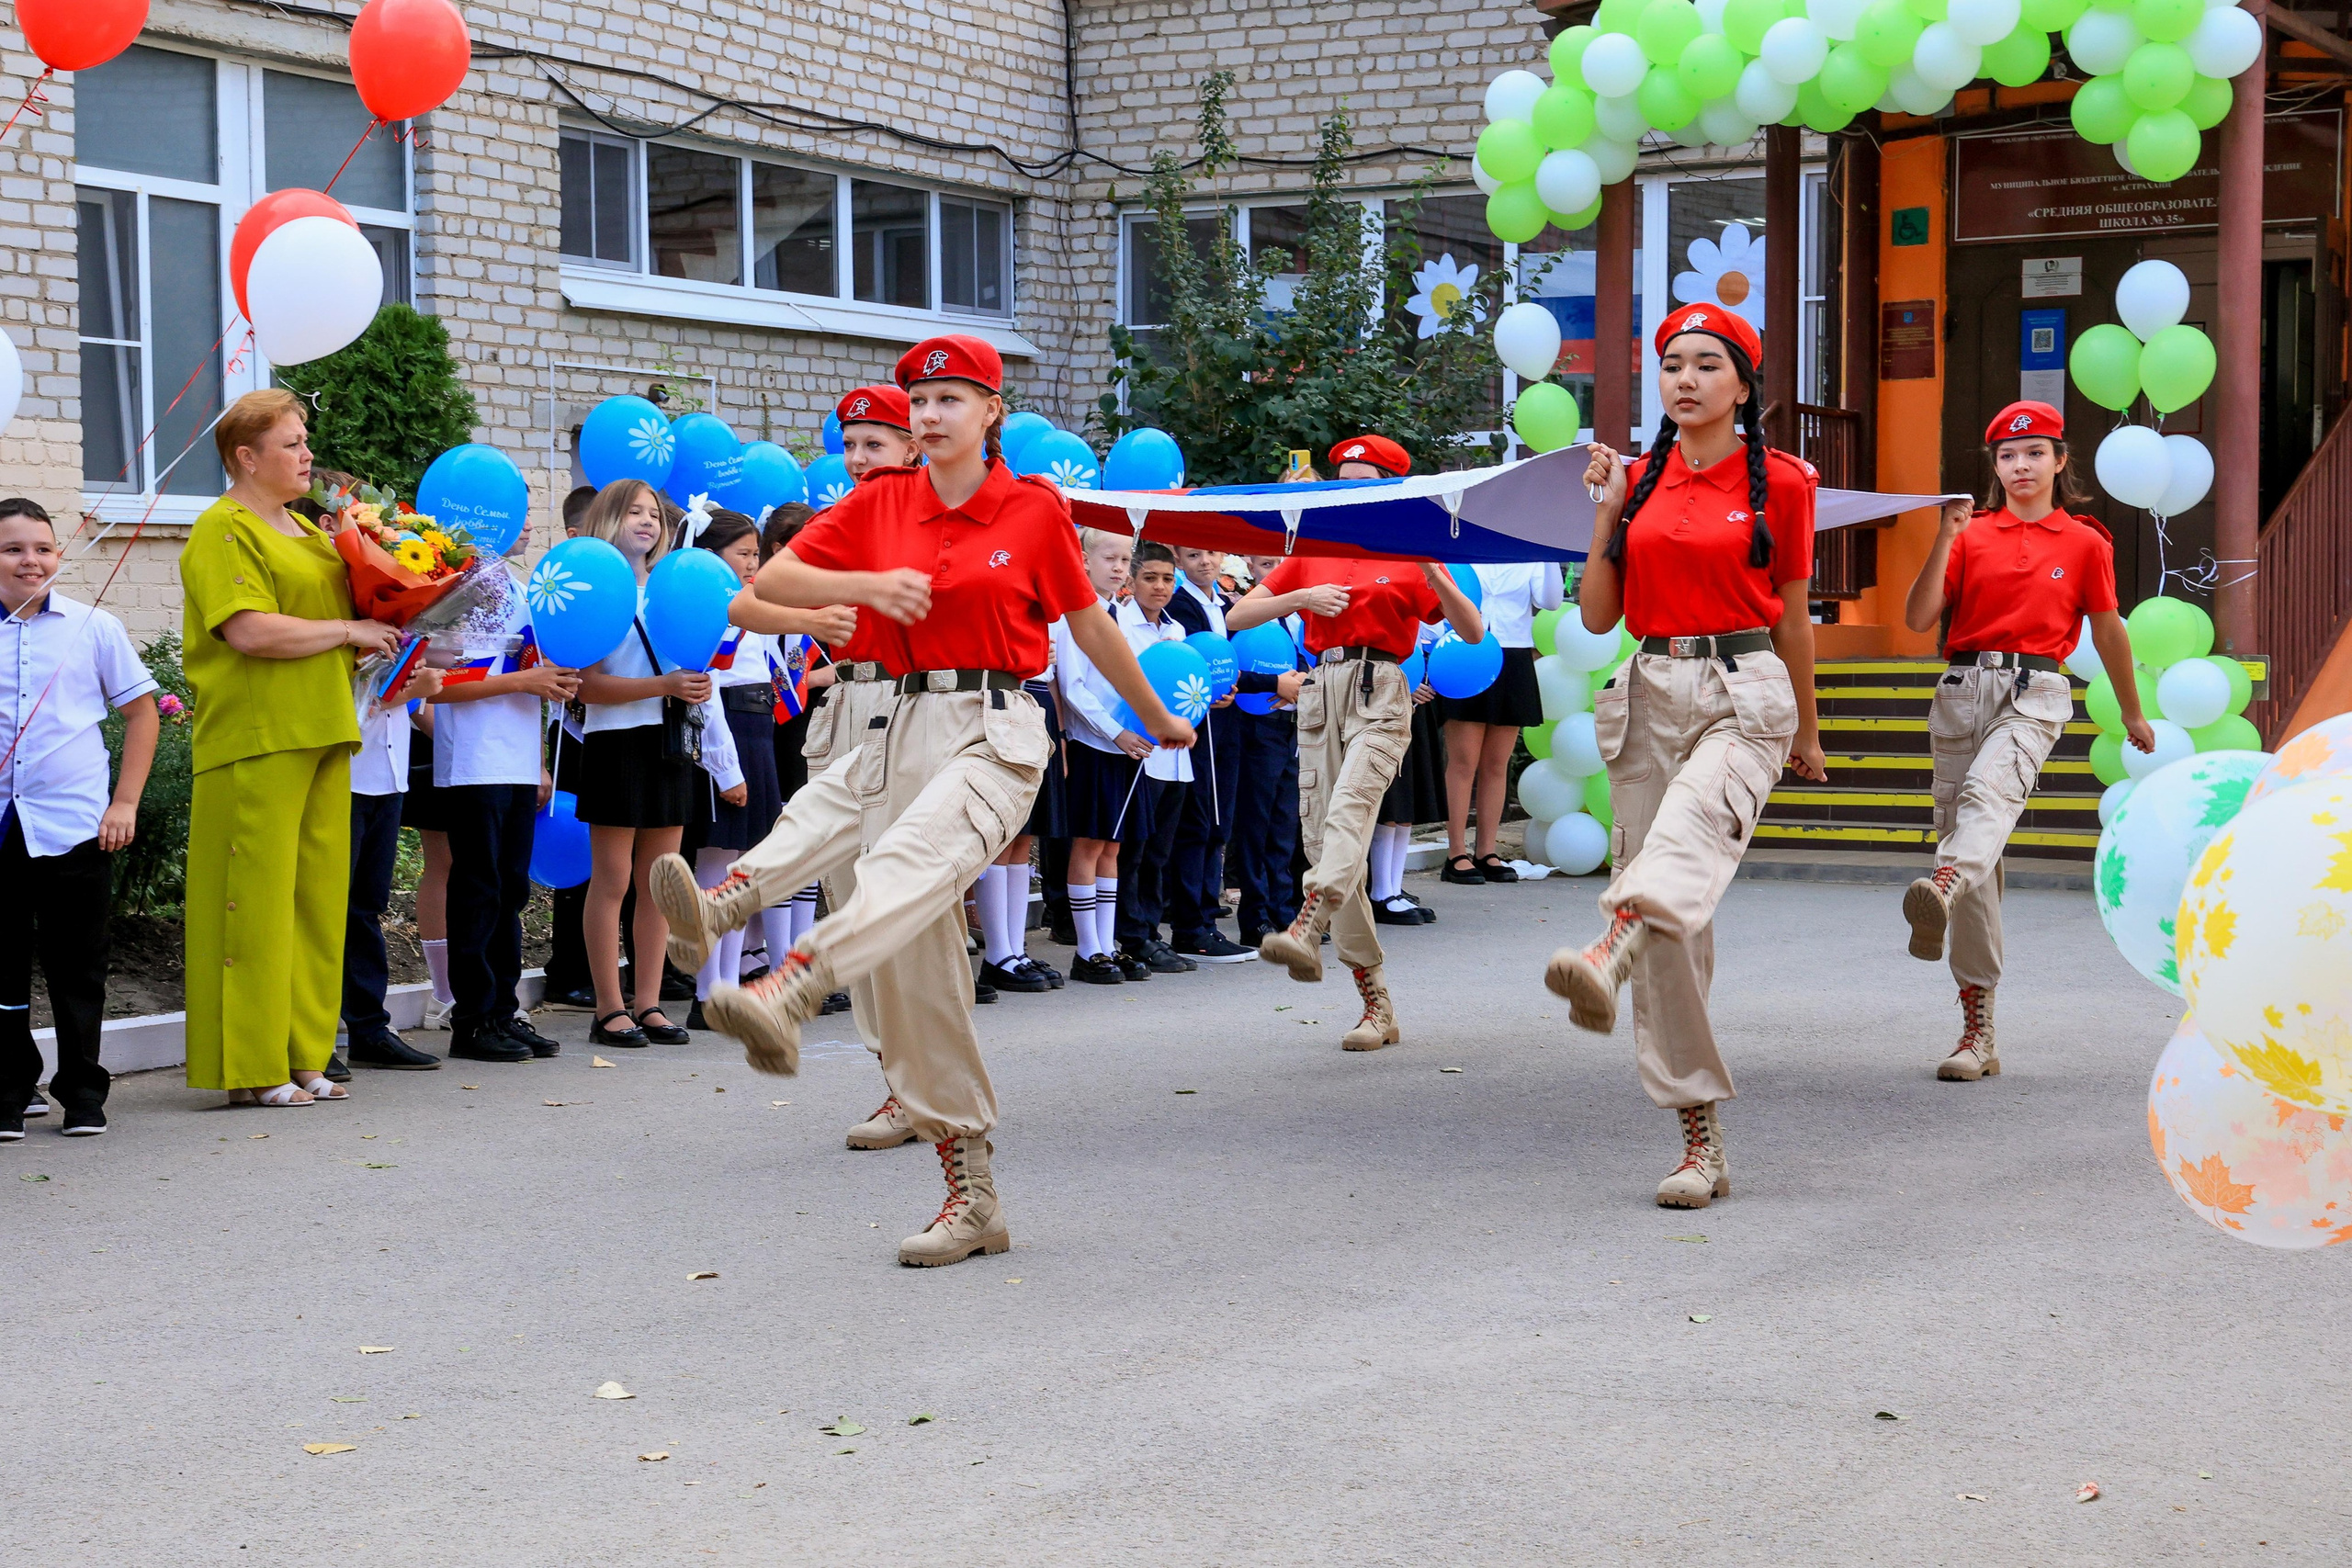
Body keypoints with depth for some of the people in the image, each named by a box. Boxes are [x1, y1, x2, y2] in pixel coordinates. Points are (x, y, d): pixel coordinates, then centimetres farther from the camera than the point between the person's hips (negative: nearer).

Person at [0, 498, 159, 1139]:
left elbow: (141, 711, 9)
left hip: (75, 823, -1)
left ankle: (82, 1095, 16)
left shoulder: (93, 626, 2)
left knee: (77, 967, 6)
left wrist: (125, 802, 3)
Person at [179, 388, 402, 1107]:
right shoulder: (222, 531, -7)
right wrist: (347, 631, -10)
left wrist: (375, 641, 9)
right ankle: (251, 1069, -1)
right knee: (256, 903, -6)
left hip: (320, 737, 9)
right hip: (256, 744, -9)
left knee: (318, 899, 9)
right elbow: (252, 631, -19)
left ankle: (302, 1059, 15)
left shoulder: (305, 531, 21)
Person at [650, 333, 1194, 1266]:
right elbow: (774, 580, 6)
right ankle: (970, 1197, 3)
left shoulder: (1034, 508, 1)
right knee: (913, 959, 0)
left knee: (912, 866, -34)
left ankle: (786, 995, -59)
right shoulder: (881, 504, 9)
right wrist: (868, 585, -9)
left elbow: (1089, 626, 12)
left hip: (997, 733, -4)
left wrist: (1158, 721, 22)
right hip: (903, 726, 4)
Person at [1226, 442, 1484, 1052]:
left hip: (1380, 693, -4)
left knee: (1349, 807, -30)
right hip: (1321, 692, 4)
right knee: (1321, 837, -2)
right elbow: (1236, 618, 12)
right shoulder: (1311, 554, 17)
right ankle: (1376, 1004, 3)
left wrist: (1434, 577, -15)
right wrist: (1302, 598, -4)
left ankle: (1305, 930, -51)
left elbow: (1473, 631, 1)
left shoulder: (1409, 557, 9)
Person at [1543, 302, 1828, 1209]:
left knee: (1687, 836, -36)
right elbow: (1599, 616, 9)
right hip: (1651, 692, 4)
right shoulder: (1639, 481, 12)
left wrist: (1806, 729, 14)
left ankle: (1609, 957, -66)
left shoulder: (1778, 483, 2)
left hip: (1744, 694, -4)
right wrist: (1607, 511, -1)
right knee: (1675, 930, 0)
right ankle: (1700, 1139, 3)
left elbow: (1792, 619, 8)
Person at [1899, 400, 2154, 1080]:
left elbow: (2107, 633, 19)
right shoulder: (1973, 535, 12)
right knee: (1968, 843, -1)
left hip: (2035, 694, -2)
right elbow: (1918, 618, 3)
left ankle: (1942, 891, -67)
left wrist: (2133, 715, 27)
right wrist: (1945, 538, -7)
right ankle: (1977, 1031, 4)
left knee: (1989, 791, -34)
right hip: (1962, 689, 3)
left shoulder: (2085, 543, 9)